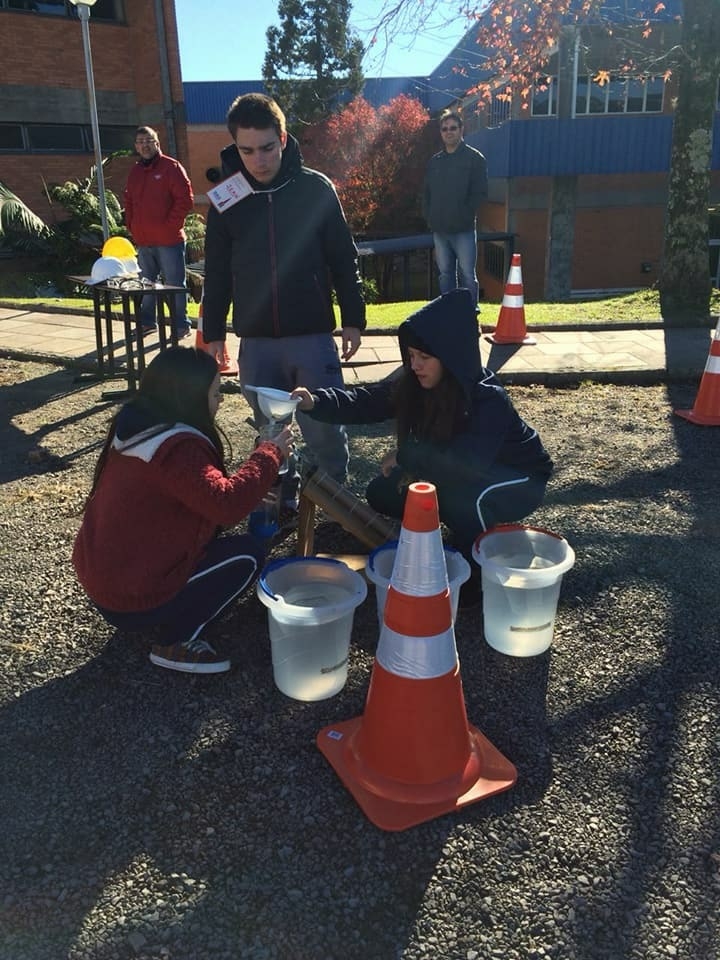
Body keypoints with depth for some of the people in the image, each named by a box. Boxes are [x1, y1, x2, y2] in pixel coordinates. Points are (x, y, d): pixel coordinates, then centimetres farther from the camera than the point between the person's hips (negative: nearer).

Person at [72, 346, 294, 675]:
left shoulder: (137, 426, 5)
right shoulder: (176, 448, -25)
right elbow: (226, 504, -36)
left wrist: (254, 497, 11)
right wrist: (270, 454, -22)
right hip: (131, 598, -9)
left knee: (208, 529, 20)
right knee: (248, 553, -4)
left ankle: (172, 622, 15)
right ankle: (175, 643, -1)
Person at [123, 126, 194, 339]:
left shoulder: (171, 167, -4)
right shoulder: (135, 171, 15)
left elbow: (185, 200, -10)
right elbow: (129, 202, 25)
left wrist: (170, 226, -11)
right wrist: (131, 226, 12)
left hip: (168, 240, -7)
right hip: (143, 241, 7)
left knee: (174, 284, -3)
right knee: (145, 283, 14)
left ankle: (181, 325, 4)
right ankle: (147, 321, 25)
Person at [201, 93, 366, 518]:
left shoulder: (316, 187, -2)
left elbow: (343, 258, 2)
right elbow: (217, 273, 9)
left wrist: (353, 319, -1)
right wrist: (213, 332, 9)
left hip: (313, 336, -2)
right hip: (255, 342, 3)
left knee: (324, 430, 0)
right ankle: (283, 500, 28)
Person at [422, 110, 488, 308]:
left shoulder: (474, 158, -1)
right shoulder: (435, 161, 14)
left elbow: (480, 193, -6)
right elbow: (426, 193, 17)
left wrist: (465, 215, -11)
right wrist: (429, 216, 5)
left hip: (464, 229, -5)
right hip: (439, 229, 5)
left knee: (467, 275, -3)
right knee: (445, 274, 10)